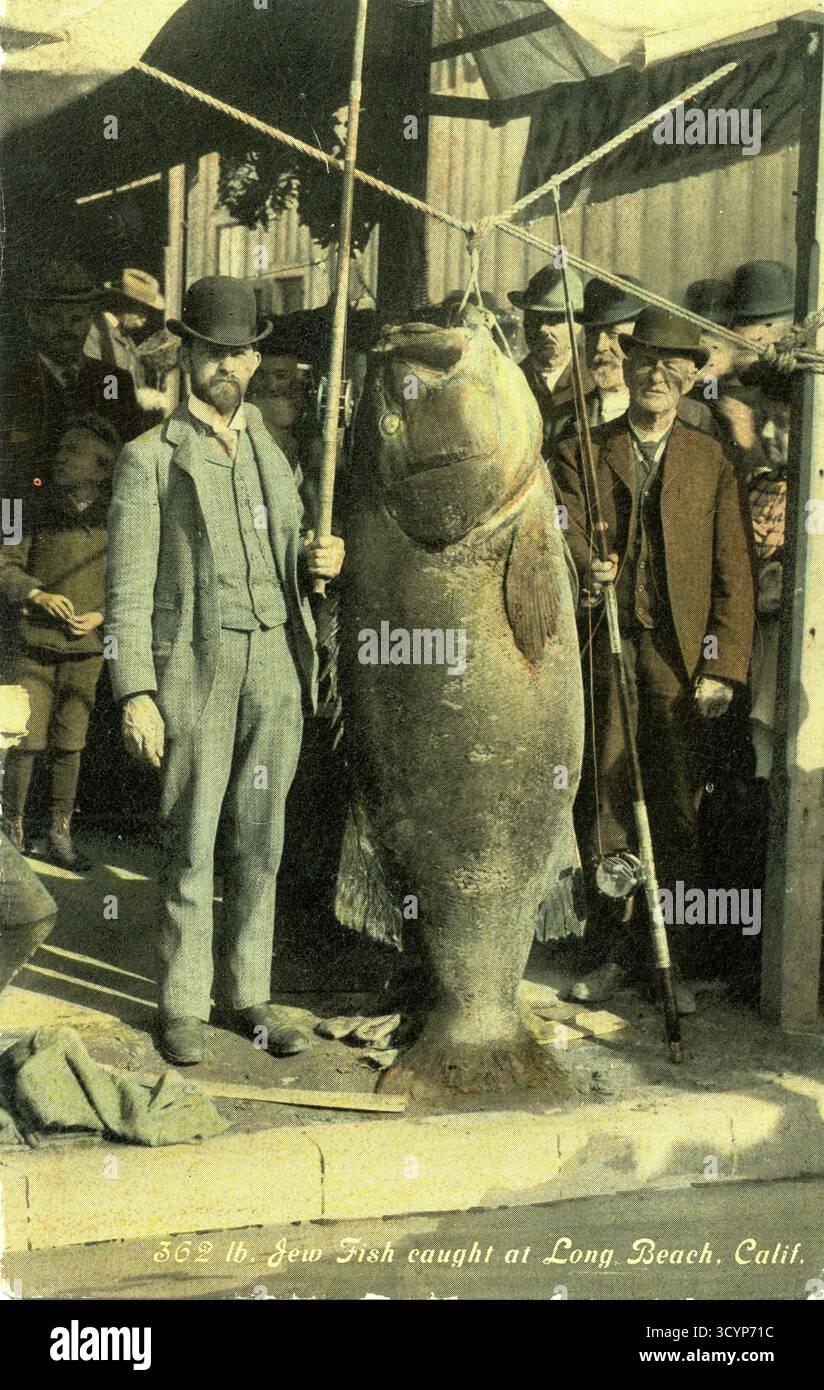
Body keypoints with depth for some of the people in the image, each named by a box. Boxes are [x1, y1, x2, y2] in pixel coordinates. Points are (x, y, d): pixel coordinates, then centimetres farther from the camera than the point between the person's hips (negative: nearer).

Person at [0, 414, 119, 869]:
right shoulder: (40, 513, 1)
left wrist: (101, 615, -9)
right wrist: (39, 596, -15)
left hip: (85, 650, 1)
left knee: (69, 744, 4)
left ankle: (60, 836, 14)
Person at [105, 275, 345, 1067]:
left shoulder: (272, 452, 16)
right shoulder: (149, 458, 0)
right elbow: (128, 589, -5)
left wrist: (319, 559, -1)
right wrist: (136, 693, -13)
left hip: (276, 668, 5)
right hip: (195, 669, -4)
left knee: (259, 843, 8)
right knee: (191, 845, 0)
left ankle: (249, 996, 19)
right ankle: (184, 1007, 12)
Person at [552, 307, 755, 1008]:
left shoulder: (712, 462, 10)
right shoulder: (582, 454, 11)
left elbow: (734, 574, 5)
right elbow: (567, 531, -2)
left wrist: (724, 667, -4)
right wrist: (586, 569, -26)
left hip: (680, 655, 0)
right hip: (605, 644, 0)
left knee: (678, 810, 1)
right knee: (608, 796, 1)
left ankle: (671, 962, 10)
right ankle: (607, 953, 10)